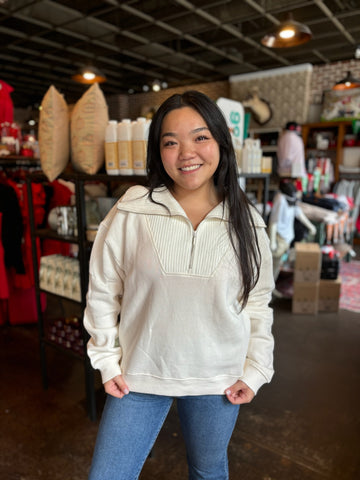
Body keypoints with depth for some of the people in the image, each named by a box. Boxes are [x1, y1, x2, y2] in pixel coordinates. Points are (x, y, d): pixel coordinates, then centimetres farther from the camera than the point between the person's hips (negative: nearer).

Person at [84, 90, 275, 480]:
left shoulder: (247, 223, -7)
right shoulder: (130, 214, -13)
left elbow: (257, 301, 1)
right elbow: (102, 292, -4)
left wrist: (254, 371, -1)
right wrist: (107, 362, -1)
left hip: (218, 381, 2)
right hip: (140, 375, -1)